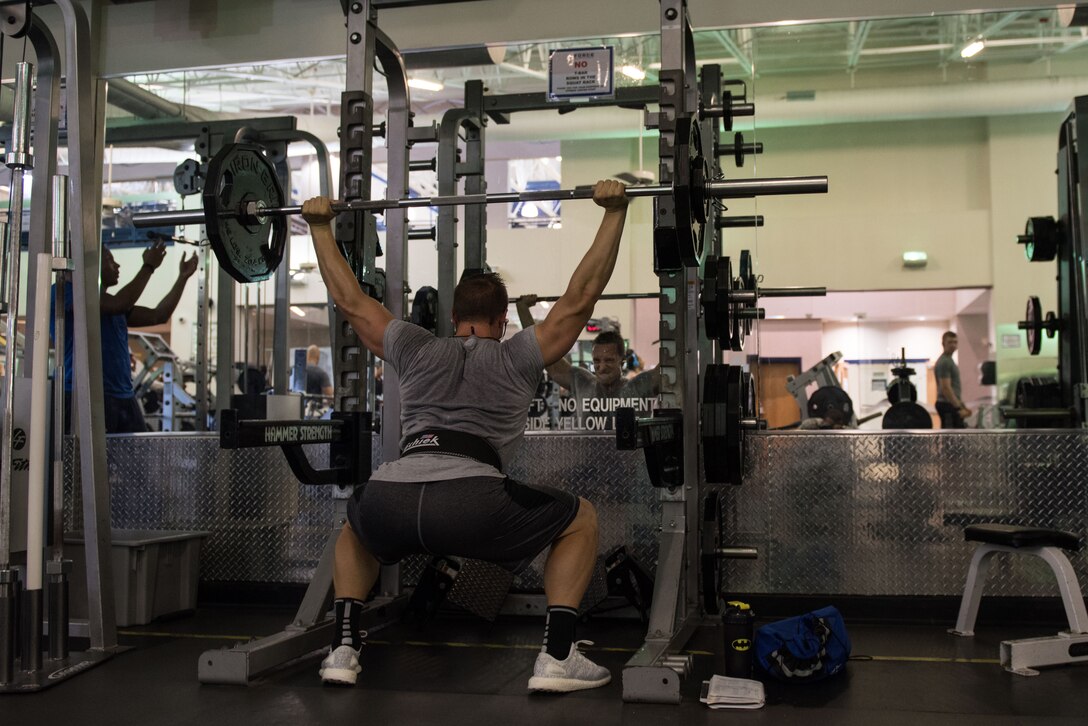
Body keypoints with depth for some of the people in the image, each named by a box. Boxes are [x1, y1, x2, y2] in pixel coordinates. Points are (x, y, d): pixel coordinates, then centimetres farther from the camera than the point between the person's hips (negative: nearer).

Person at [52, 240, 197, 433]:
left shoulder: (111, 305, 23)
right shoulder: (64, 292, -3)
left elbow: (158, 315, 22)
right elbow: (119, 304, -16)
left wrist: (183, 277, 20)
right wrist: (148, 266, -6)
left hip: (124, 398, 8)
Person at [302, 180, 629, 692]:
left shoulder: (416, 352, 28)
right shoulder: (517, 359, 19)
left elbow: (349, 298, 37)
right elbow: (581, 296, 19)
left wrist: (320, 226, 48)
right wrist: (614, 212, 21)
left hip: (389, 503, 4)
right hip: (472, 505, -3)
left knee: (355, 527, 41)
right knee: (580, 520, 21)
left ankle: (343, 649, 27)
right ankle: (557, 656, 12)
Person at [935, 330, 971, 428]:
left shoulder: (949, 361, 18)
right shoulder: (944, 362, -15)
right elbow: (946, 388, -23)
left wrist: (963, 406, 22)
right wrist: (959, 408, -25)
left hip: (951, 405, 11)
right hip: (948, 405, -11)